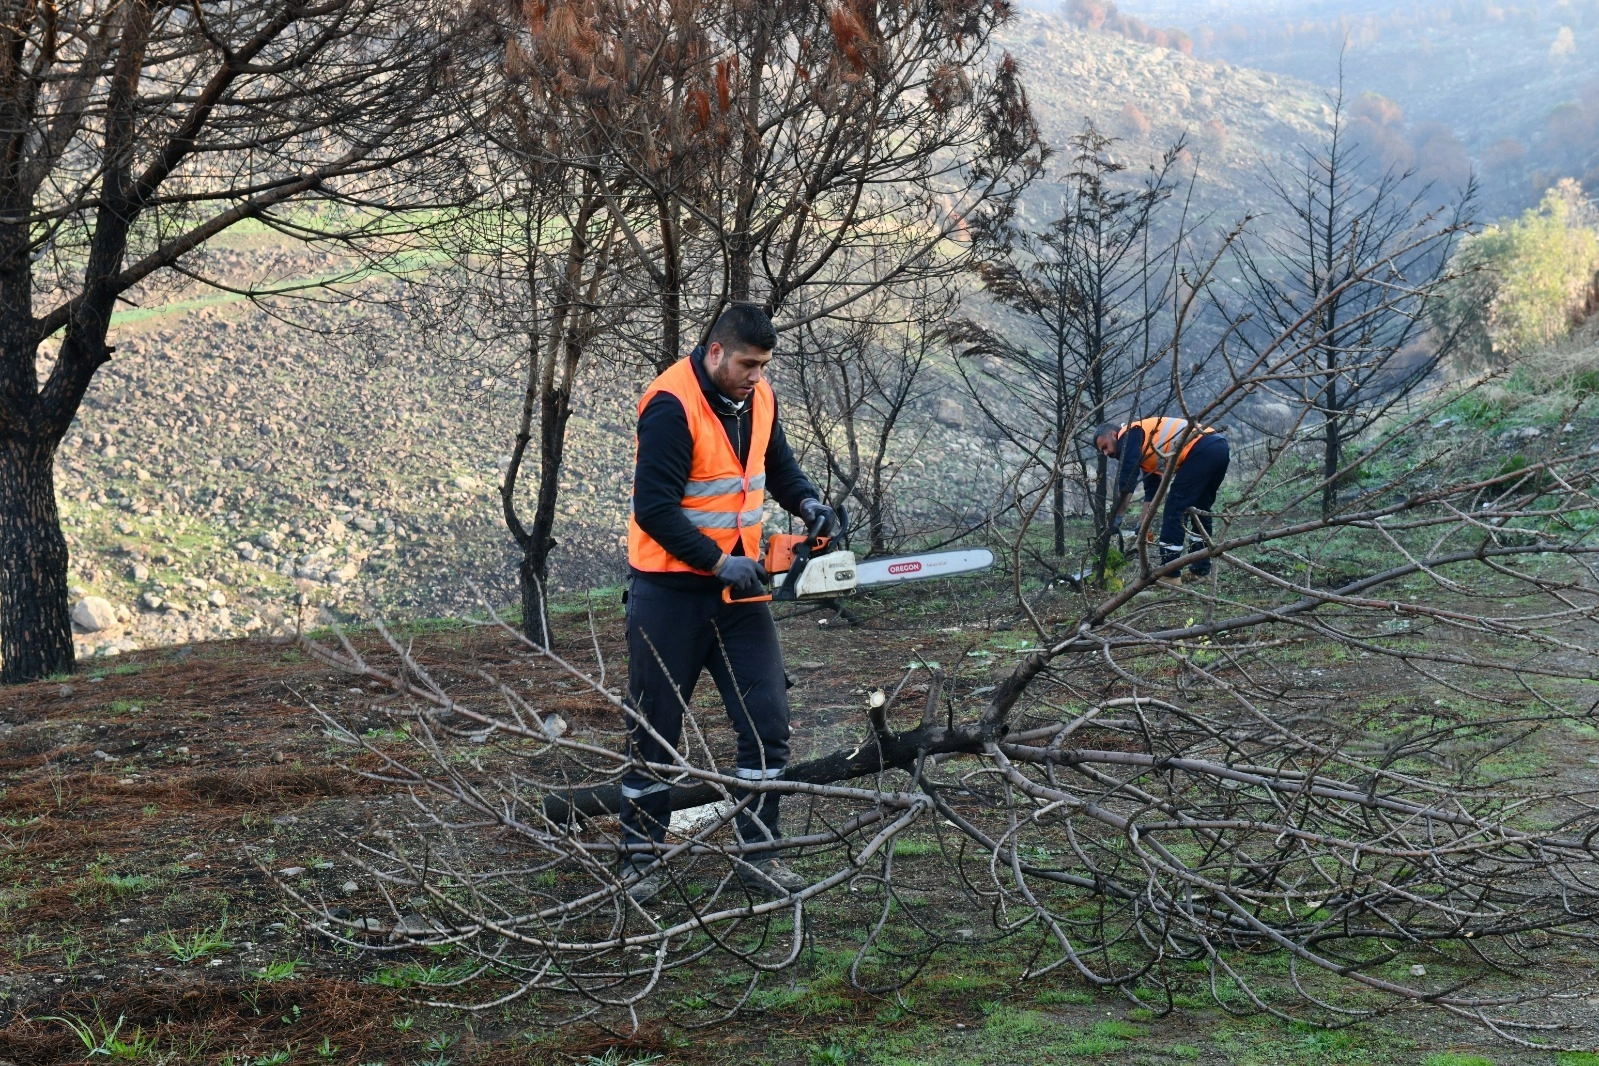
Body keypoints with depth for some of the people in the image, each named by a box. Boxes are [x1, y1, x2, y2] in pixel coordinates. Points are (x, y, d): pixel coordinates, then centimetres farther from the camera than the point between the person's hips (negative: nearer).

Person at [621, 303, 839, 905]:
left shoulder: (757, 398, 4)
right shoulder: (671, 404, -19)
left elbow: (776, 465, 22)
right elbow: (654, 507, -23)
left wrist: (806, 501, 1)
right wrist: (717, 562, -23)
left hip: (738, 587, 7)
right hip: (670, 590, -6)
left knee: (767, 719, 1)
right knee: (655, 729, 5)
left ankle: (757, 852, 11)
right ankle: (643, 859, 17)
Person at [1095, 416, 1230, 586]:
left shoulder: (1129, 434, 4)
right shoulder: (1145, 451, 30)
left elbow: (1126, 481, -5)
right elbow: (1151, 491, 34)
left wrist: (1116, 517, -1)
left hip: (1202, 450, -10)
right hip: (1220, 449, 10)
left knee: (1174, 509, -3)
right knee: (1200, 510, 22)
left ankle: (1169, 575, -2)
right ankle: (1200, 570, 23)